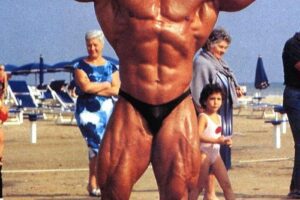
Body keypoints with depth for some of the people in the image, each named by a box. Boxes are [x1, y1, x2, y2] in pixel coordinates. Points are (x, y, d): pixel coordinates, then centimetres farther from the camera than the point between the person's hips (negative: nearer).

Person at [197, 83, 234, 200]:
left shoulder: (218, 117, 12)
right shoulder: (203, 117, -13)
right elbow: (199, 135, -26)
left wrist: (224, 140, 1)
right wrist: (217, 140, -30)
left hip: (216, 154, 7)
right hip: (204, 153, -7)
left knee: (226, 183, 2)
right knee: (200, 185, -3)